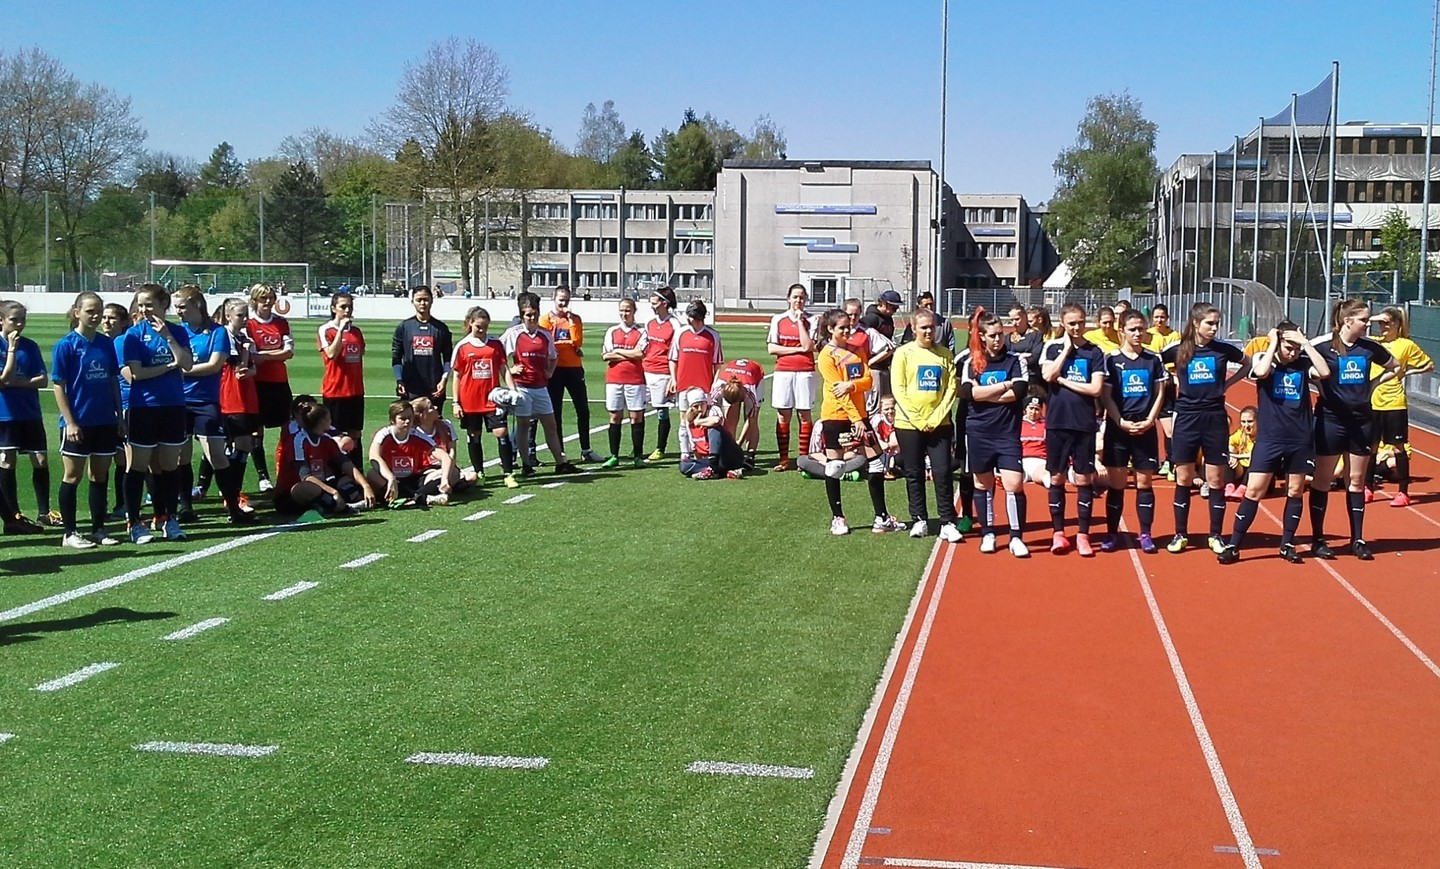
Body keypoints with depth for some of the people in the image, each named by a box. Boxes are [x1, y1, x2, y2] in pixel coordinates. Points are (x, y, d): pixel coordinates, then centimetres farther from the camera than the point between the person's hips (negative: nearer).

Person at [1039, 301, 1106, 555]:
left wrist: (1063, 380, -8)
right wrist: (1067, 347, -8)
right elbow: (1047, 375, -13)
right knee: (1057, 479, 6)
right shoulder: (1052, 347, 4)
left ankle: (1083, 534, 10)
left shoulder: (1094, 352, 1)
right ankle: (1058, 532, 15)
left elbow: (1095, 389, -8)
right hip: (1056, 422, 1)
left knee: (1083, 479, 3)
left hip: (1084, 424, -1)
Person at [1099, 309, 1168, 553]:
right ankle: (1112, 533, 11)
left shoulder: (1153, 359, 4)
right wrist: (1122, 422, -12)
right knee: (1116, 483, 3)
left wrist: (1149, 421, -8)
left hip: (1145, 429, 1)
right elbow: (1106, 396, -3)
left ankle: (1146, 534, 11)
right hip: (1118, 428, -1)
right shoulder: (1111, 359, -1)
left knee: (1145, 482, 4)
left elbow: (1160, 394, 5)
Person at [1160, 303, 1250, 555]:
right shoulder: (1178, 350, -2)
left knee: (1216, 479, 4)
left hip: (1215, 419, 0)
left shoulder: (1223, 349, -1)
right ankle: (1180, 534, 14)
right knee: (1183, 479, 5)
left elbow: (1248, 364, 15)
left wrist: (1227, 383, 3)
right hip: (1187, 419, 0)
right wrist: (1173, 381, -2)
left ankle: (1216, 536, 13)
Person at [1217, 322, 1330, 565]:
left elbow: (1324, 372, -17)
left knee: (1295, 491, 9)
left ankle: (1287, 544, 21)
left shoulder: (1303, 364, 2)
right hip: (1269, 438, -2)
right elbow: (1260, 372, -25)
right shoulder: (1264, 359, -1)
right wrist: (1273, 343, -13)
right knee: (1254, 490, -4)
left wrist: (1305, 342, -13)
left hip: (1300, 439, 2)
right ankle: (1234, 545, 1)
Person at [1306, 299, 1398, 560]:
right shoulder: (1323, 346, -10)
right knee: (1322, 479, 4)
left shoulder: (1369, 347, 3)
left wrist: (1373, 383, 5)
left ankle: (1358, 539, 16)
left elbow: (1395, 367, 17)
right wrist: (1320, 388, -12)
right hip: (1331, 419, -4)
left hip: (1362, 420, 4)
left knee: (1356, 480, 9)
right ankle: (1317, 539, 11)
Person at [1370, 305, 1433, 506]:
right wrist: (1370, 320, -2)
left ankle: (1403, 492, 9)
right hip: (1372, 404, 4)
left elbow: (1429, 365, 4)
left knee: (1399, 446, 3)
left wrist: (1408, 371, -7)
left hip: (1395, 405, -4)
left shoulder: (1406, 345, -2)